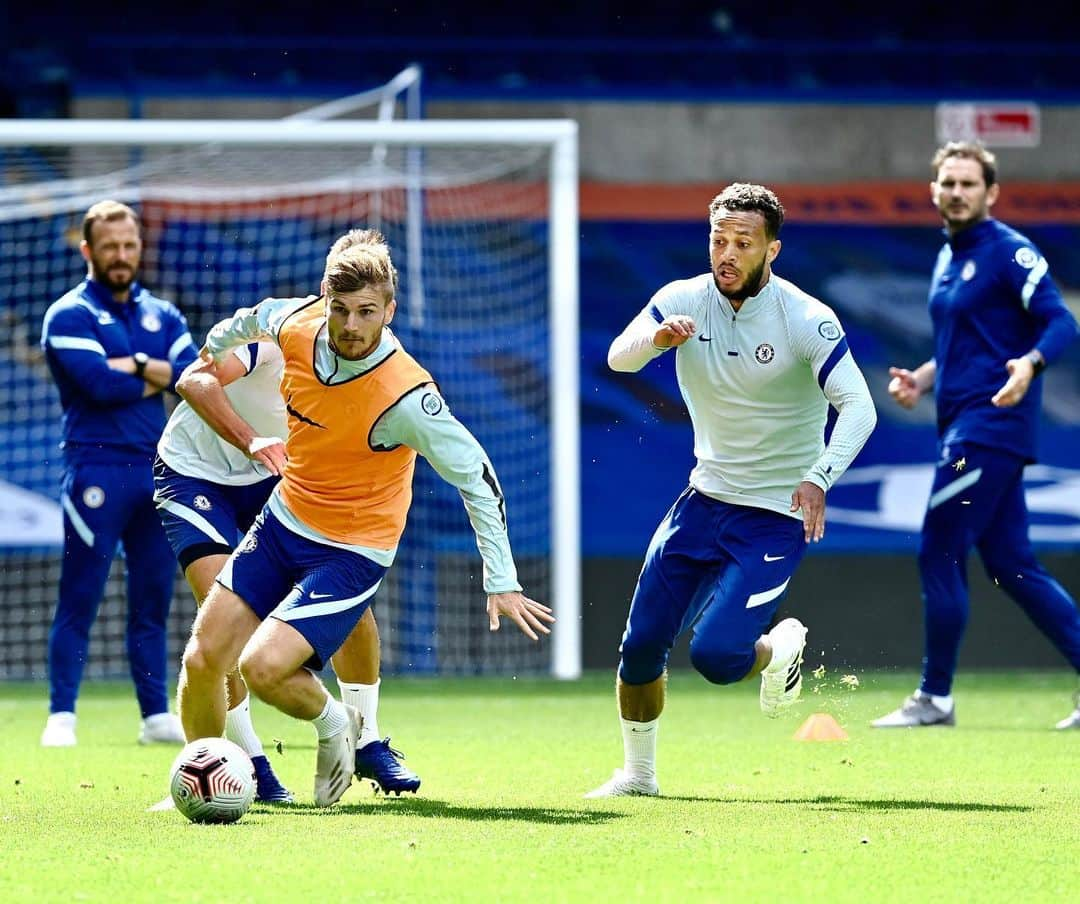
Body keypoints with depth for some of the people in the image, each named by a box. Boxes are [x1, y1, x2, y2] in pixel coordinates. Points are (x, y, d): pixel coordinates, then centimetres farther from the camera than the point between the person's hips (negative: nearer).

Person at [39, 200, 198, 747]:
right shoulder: (70, 316, -2)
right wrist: (157, 381, -3)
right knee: (79, 600, -6)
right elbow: (101, 383, -17)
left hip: (160, 471, 6)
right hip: (98, 471, -6)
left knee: (152, 600, 9)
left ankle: (157, 715, 14)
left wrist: (139, 365, -13)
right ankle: (61, 716, -6)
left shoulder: (162, 316, 16)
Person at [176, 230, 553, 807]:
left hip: (352, 553, -6)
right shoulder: (298, 325, -13)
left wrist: (502, 582, -17)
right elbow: (255, 319, 14)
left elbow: (475, 477, -18)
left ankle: (333, 724, 10)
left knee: (262, 667, -22)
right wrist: (216, 350, 35)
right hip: (284, 519, 6)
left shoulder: (404, 395, -28)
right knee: (201, 660, 0)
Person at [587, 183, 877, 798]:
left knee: (715, 654, -17)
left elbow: (858, 406, -23)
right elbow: (618, 358, -18)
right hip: (707, 497, 5)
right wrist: (657, 337, -41)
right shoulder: (684, 301, -4)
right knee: (642, 644, 3)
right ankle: (638, 773, 23)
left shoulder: (807, 320, -16)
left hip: (778, 514, -4)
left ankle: (781, 648, 16)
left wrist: (819, 477, -39)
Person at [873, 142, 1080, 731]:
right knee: (1011, 565, 8)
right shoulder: (948, 260, 18)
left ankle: (935, 697, 0)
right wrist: (918, 381, 12)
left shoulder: (1009, 252, -9)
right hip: (966, 428, 9)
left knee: (939, 555, -8)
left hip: (991, 425, -9)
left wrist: (1029, 363, -37)